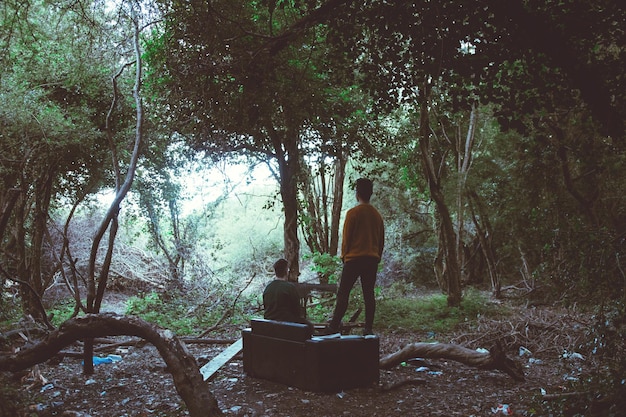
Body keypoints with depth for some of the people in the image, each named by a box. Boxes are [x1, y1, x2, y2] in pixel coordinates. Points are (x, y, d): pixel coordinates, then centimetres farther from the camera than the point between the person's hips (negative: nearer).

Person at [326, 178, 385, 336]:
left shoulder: (353, 213, -8)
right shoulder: (377, 215, 10)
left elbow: (346, 238, -6)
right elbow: (381, 240, 15)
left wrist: (344, 256, 5)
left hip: (354, 258, -5)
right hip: (372, 260, 5)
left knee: (343, 293, -2)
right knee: (369, 294, 7)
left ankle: (334, 326, -5)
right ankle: (368, 328, 7)